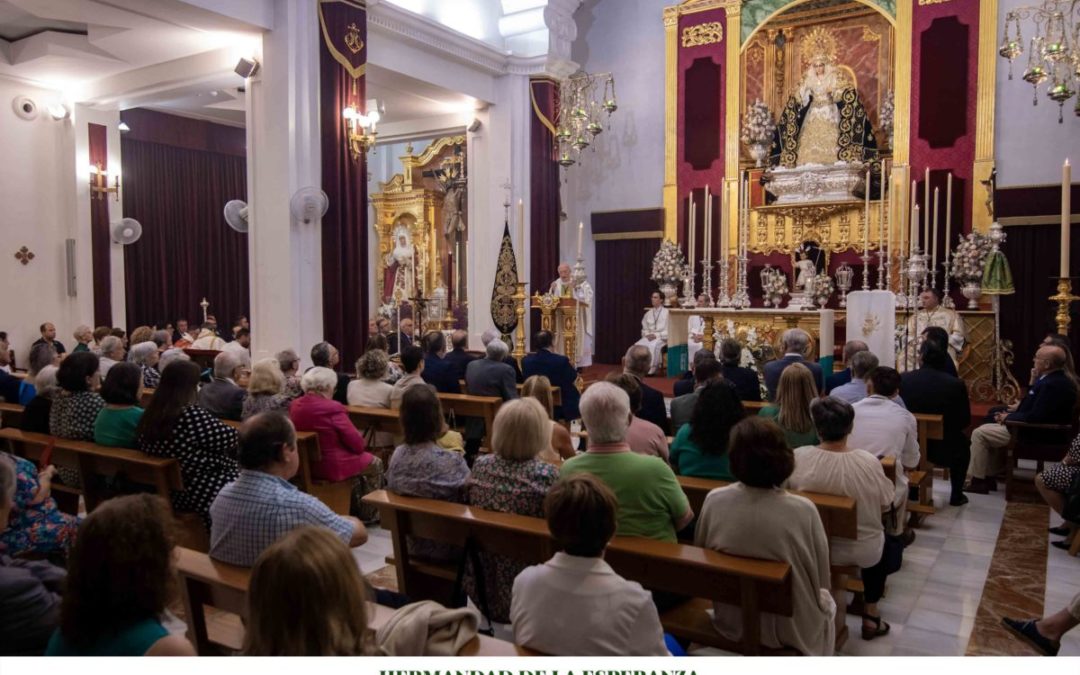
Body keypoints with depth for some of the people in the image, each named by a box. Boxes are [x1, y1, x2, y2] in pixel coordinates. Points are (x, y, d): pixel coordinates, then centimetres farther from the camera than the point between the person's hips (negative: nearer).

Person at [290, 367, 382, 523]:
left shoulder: (294, 406, -1)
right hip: (331, 466, -8)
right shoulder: (332, 408, -23)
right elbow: (357, 444, -18)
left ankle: (354, 509, 37)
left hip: (305, 464, 8)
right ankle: (368, 514, 25)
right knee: (375, 463, 17)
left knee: (361, 459, 30)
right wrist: (362, 445, 7)